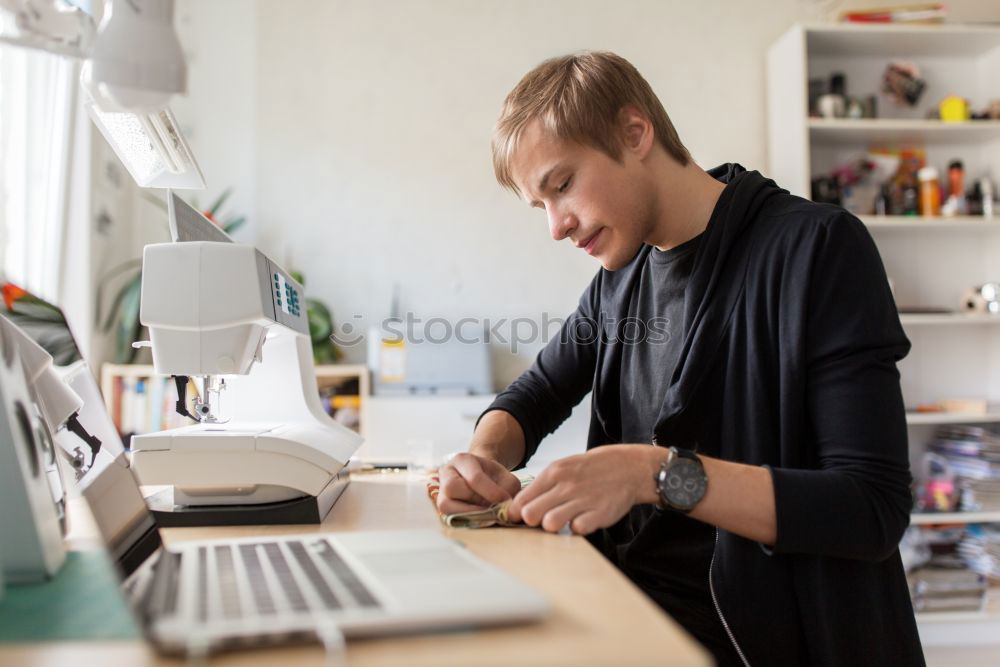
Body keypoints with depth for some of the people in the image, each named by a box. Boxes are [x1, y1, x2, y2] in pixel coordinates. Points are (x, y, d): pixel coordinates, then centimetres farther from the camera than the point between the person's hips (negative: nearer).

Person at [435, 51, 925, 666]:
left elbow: (875, 508, -18)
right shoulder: (619, 280, 7)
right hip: (632, 604, 6)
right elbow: (538, 393, 18)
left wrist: (658, 473, -28)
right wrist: (483, 454, -4)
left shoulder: (818, 247, -14)